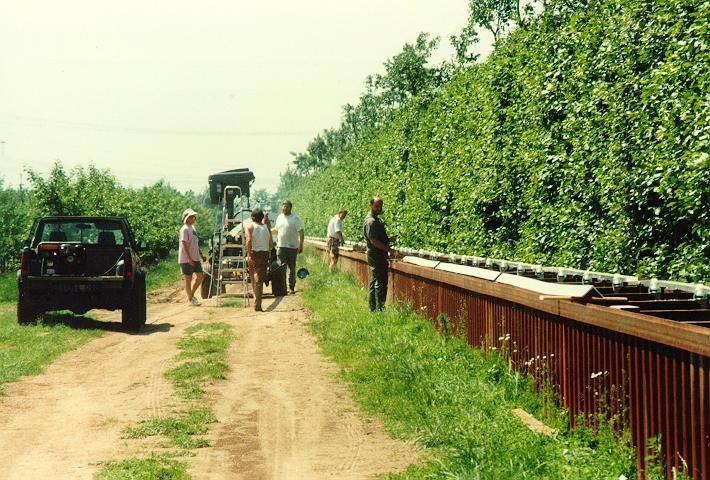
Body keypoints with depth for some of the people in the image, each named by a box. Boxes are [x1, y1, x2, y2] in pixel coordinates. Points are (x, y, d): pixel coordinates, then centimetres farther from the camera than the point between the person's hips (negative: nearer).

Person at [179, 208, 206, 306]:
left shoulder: (192, 228, 15)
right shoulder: (185, 229, -12)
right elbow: (184, 244, -18)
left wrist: (201, 255, 18)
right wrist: (189, 258, -23)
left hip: (195, 258, 9)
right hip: (186, 259, -9)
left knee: (200, 277, 7)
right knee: (188, 279, 0)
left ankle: (191, 295, 20)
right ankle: (190, 299, 9)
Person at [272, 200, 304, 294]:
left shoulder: (295, 218, -6)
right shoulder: (279, 217, 11)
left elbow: (301, 232, -10)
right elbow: (276, 229, 26)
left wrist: (301, 245, -17)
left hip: (292, 247, -4)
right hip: (281, 246, 4)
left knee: (292, 268, 5)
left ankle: (292, 287, 13)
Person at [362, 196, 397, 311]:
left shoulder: (376, 220, 16)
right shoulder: (371, 221, -17)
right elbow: (373, 241, -22)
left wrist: (388, 239, 8)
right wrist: (389, 250, -20)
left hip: (379, 256, 11)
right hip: (376, 257, -11)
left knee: (375, 283, 13)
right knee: (381, 283, -9)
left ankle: (373, 308, 18)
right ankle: (379, 308, -7)